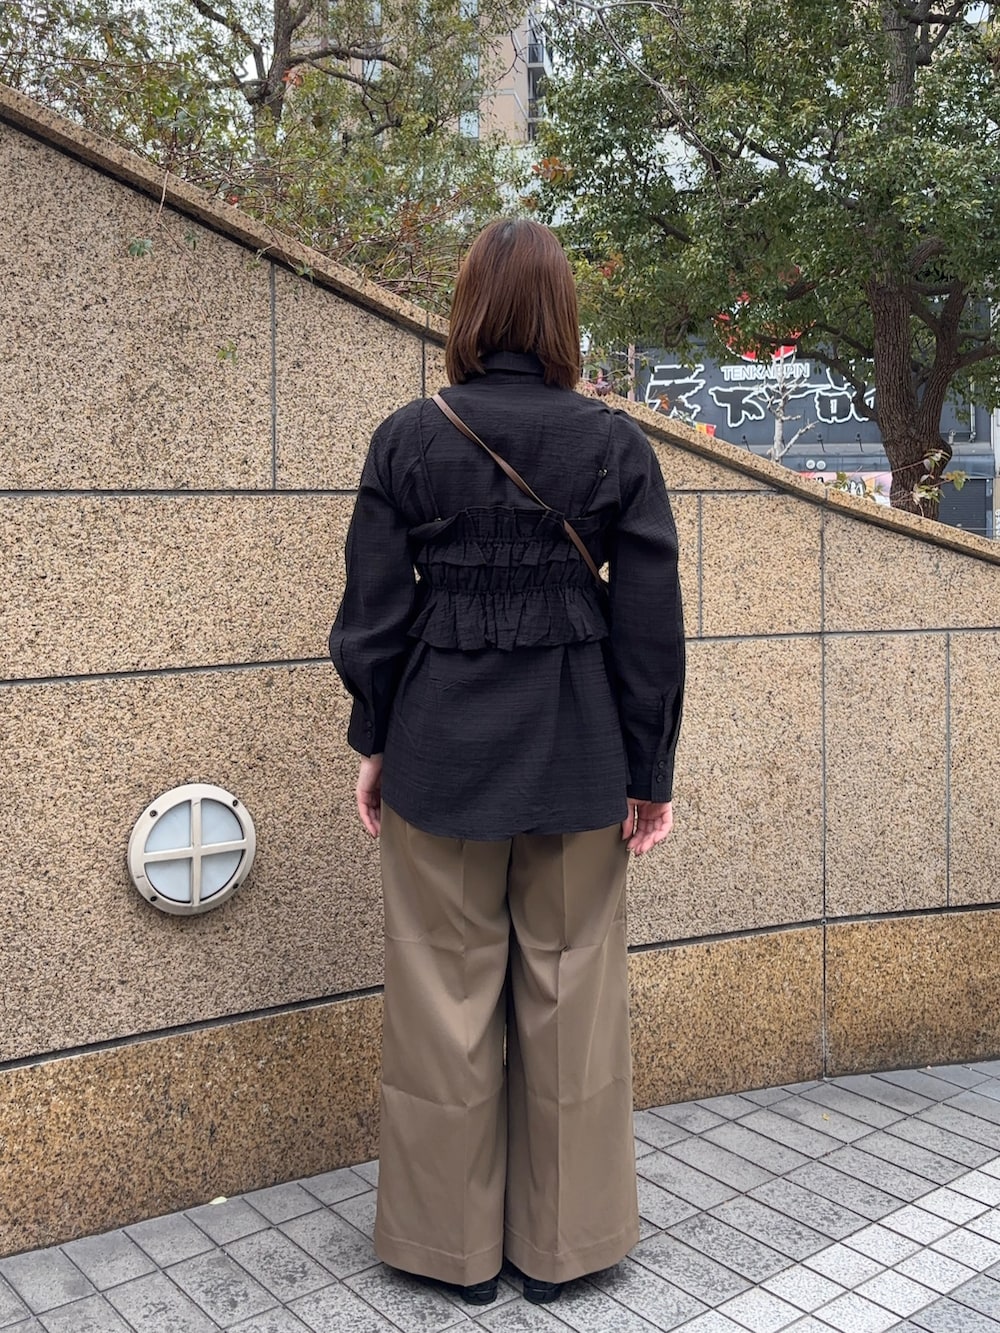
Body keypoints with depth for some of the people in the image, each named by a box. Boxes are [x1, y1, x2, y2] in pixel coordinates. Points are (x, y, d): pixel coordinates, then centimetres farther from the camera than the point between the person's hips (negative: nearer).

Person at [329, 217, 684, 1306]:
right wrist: (650, 770, 4)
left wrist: (373, 743, 9)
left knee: (448, 990, 12)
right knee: (570, 989, 13)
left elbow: (374, 605, -2)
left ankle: (456, 1240, 27)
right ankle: (560, 1243, 28)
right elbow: (650, 623, -4)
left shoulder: (406, 439, -5)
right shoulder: (614, 444, -4)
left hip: (440, 745, 0)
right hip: (576, 753, 1)